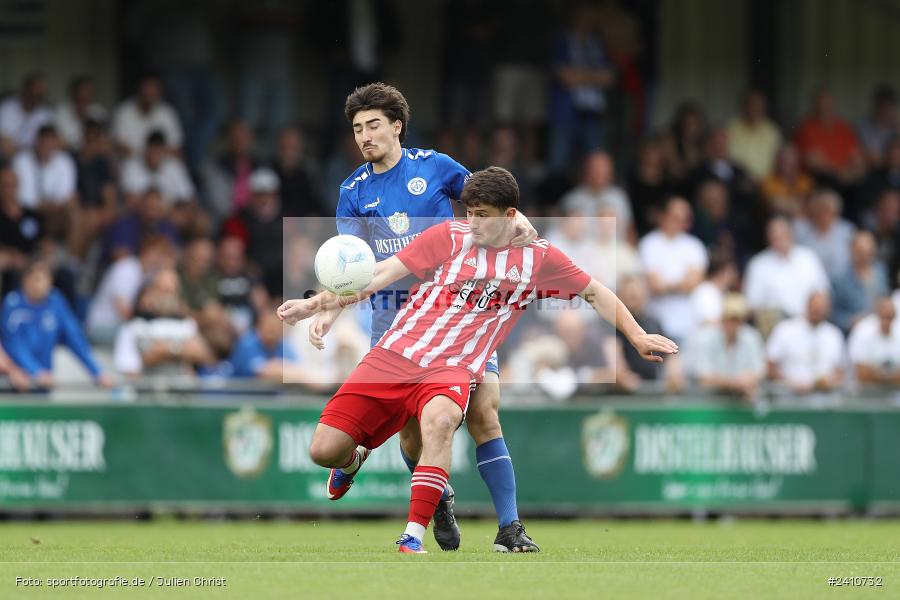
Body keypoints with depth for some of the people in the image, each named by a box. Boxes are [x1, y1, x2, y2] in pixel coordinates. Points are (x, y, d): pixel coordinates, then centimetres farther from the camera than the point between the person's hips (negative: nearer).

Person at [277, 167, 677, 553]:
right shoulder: (449, 237, 3)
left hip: (453, 369, -1)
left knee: (440, 419, -39)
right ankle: (354, 459, 30)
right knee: (324, 450, -10)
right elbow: (382, 272, 2)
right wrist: (320, 304, -7)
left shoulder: (537, 257, 6)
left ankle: (413, 540, -38)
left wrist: (637, 336, 19)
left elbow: (594, 293, 21)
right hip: (393, 356, 1)